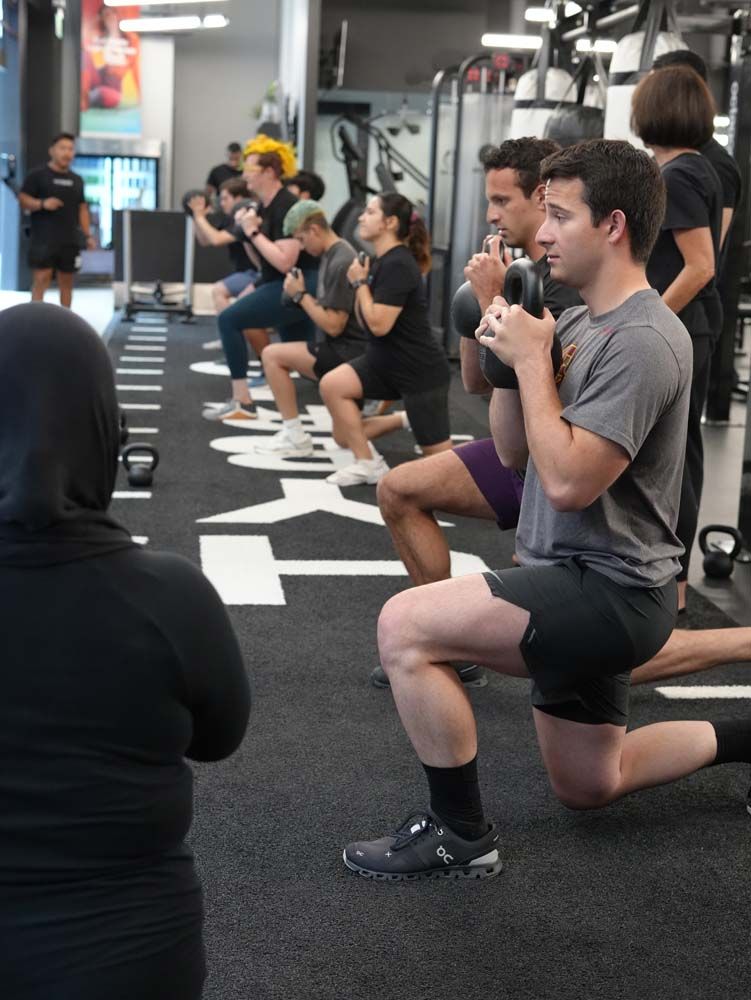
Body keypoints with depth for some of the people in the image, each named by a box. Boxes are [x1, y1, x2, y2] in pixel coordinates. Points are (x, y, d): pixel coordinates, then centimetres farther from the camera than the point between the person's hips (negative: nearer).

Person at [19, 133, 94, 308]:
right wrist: (42, 203, -22)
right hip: (44, 240, -5)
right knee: (41, 280, -11)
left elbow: (82, 208, 19)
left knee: (67, 282, 7)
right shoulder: (37, 175, 1)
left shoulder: (77, 180, 17)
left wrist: (88, 235, 10)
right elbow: (23, 200, -3)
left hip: (70, 241, 5)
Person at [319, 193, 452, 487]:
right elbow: (365, 321, 11)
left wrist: (360, 283, -15)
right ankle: (368, 464, -2)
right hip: (387, 362, 9)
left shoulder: (397, 265, -22)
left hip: (421, 371, -9)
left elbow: (379, 325, -26)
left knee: (440, 456, -2)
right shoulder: (381, 262, 8)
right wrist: (359, 283, -2)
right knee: (332, 385, -11)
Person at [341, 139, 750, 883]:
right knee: (589, 786, 22)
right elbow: (513, 451, 10)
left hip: (607, 589, -10)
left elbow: (566, 480, -27)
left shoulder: (642, 341, -21)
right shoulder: (577, 322, 8)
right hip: (579, 584, 10)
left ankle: (461, 836, -7)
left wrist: (532, 359, -19)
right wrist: (508, 355, -5)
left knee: (404, 627, -22)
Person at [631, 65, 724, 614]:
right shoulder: (704, 169, 12)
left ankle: (669, 582, 3)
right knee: (682, 450, 15)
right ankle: (675, 570, 25)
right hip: (696, 328, 10)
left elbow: (700, 267, -22)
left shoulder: (675, 177, -16)